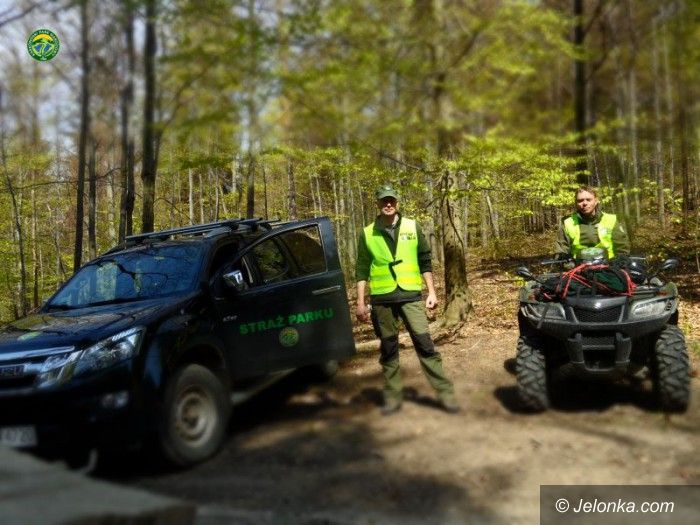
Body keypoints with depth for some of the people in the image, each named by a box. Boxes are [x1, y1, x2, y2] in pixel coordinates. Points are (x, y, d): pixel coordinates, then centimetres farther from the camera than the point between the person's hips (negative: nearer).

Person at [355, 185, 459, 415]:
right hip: (382, 299, 1)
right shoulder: (367, 234, 3)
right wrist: (361, 302, 2)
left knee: (425, 344, -3)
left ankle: (445, 392, 4)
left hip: (410, 295, 0)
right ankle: (393, 395, 18)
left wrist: (432, 292, 4)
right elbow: (362, 270, 6)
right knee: (388, 349, 8)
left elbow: (425, 262, 8)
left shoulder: (412, 227, 4)